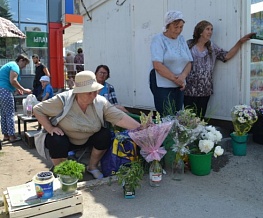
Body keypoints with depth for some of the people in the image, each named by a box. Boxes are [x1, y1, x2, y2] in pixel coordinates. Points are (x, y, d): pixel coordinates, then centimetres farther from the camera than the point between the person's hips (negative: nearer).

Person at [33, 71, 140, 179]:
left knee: (105, 134, -20)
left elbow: (120, 117, -26)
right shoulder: (62, 100, -23)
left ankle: (92, 166, 5)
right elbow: (38, 110, -14)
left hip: (87, 139, 3)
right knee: (57, 142, -33)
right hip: (63, 137, -3)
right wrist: (50, 128, -23)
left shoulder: (101, 102, -18)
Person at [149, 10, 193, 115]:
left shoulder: (181, 39, 13)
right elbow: (157, 65, -16)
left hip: (179, 86, 6)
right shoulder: (158, 39, -4)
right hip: (162, 85, -6)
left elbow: (188, 63, 10)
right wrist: (175, 78, -14)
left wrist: (183, 76, -10)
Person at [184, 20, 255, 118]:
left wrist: (240, 42, -2)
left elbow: (227, 56, 7)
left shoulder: (212, 47, 13)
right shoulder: (189, 45, 0)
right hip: (190, 90, -4)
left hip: (205, 91, 4)